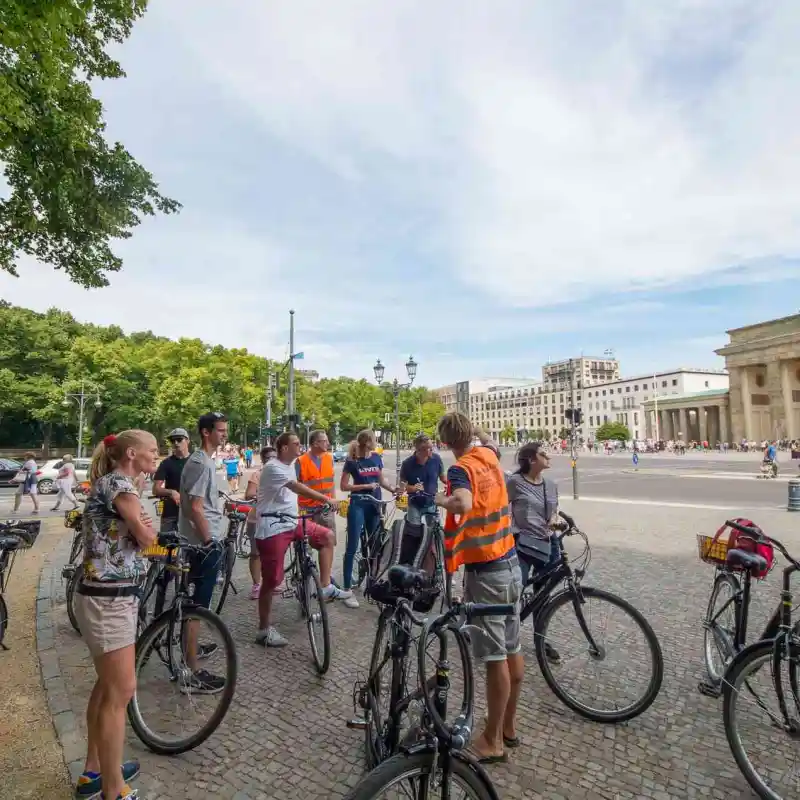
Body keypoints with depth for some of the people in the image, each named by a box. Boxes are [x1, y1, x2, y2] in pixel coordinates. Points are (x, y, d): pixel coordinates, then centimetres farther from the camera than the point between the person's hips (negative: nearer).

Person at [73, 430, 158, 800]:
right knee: (121, 691, 0)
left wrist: (140, 524, -8)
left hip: (113, 595, 10)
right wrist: (144, 525, 3)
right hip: (107, 599, -10)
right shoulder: (118, 482, -17)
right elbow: (146, 537, -16)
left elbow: (135, 538, 11)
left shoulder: (112, 483, 15)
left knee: (107, 685, 21)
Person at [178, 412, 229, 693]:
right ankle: (193, 674, 2)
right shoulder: (201, 463, -20)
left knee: (197, 601, 24)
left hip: (203, 540, 11)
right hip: (204, 543, -11)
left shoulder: (202, 459, 12)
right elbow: (196, 507, -24)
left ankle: (193, 647, 41)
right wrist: (209, 540, -19)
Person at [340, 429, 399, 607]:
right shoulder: (352, 461, -8)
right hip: (358, 505, -5)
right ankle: (347, 589, 2)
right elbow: (343, 486, -8)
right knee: (352, 547, -4)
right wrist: (366, 486, -17)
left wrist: (393, 489, -4)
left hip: (374, 505, 5)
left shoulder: (377, 458, 5)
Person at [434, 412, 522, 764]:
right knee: (512, 649, 17)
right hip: (510, 565, 8)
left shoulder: (460, 469, -20)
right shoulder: (489, 456, 4)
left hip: (484, 573, -8)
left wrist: (438, 500, -29)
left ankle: (492, 741, 20)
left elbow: (464, 504, -40)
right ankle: (508, 726, 35)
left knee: (495, 657, 4)